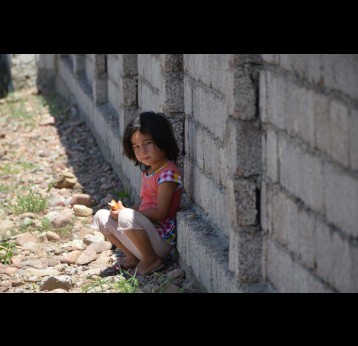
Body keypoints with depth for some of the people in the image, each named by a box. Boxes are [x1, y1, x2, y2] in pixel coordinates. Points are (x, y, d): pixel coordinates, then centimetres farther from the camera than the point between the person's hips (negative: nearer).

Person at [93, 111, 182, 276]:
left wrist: (125, 212, -16)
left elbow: (160, 213, -22)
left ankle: (151, 260, -12)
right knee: (101, 216, 6)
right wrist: (123, 210, -2)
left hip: (161, 241, -9)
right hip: (147, 231, 9)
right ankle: (132, 257, 8)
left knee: (126, 217, -34)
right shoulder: (148, 171, 12)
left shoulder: (168, 173, -18)